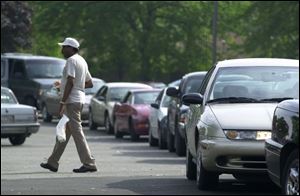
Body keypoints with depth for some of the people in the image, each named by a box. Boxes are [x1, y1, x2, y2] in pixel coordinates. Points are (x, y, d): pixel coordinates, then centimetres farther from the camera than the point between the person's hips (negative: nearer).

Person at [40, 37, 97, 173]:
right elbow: (89, 84, 21)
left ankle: (89, 164, -11)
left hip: (71, 101, -10)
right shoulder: (82, 61, 18)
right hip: (79, 100, 10)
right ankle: (53, 163, 19)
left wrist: (63, 102, -19)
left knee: (77, 132, -10)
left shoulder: (71, 60, -12)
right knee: (64, 132, 14)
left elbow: (70, 82, -21)